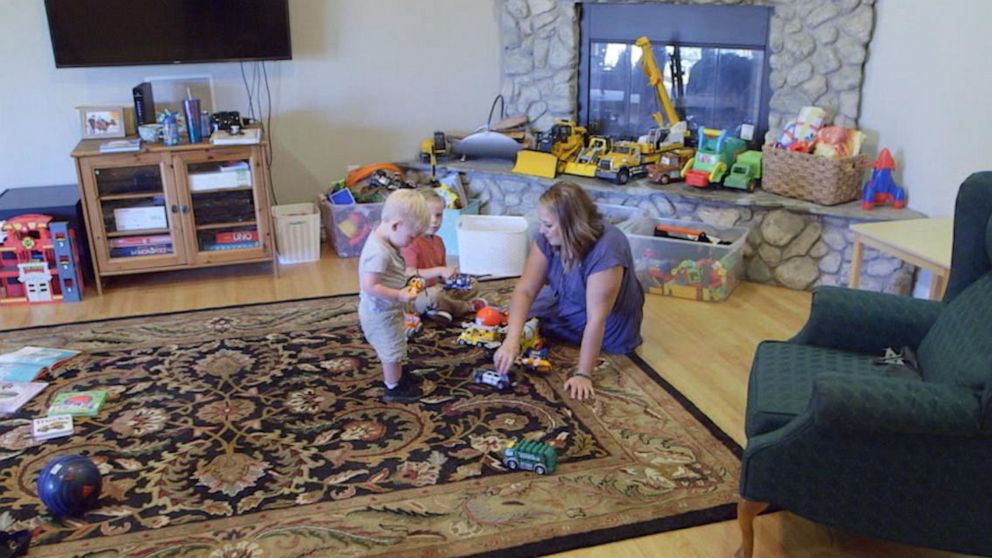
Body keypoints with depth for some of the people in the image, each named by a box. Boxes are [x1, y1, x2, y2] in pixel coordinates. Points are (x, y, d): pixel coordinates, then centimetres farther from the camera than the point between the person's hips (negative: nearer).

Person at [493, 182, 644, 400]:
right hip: (566, 306, 6)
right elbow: (525, 290, -20)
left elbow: (596, 320, -37)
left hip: (607, 331, -5)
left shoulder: (606, 250, -39)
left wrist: (583, 375, -34)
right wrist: (511, 341, -32)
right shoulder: (549, 237, -20)